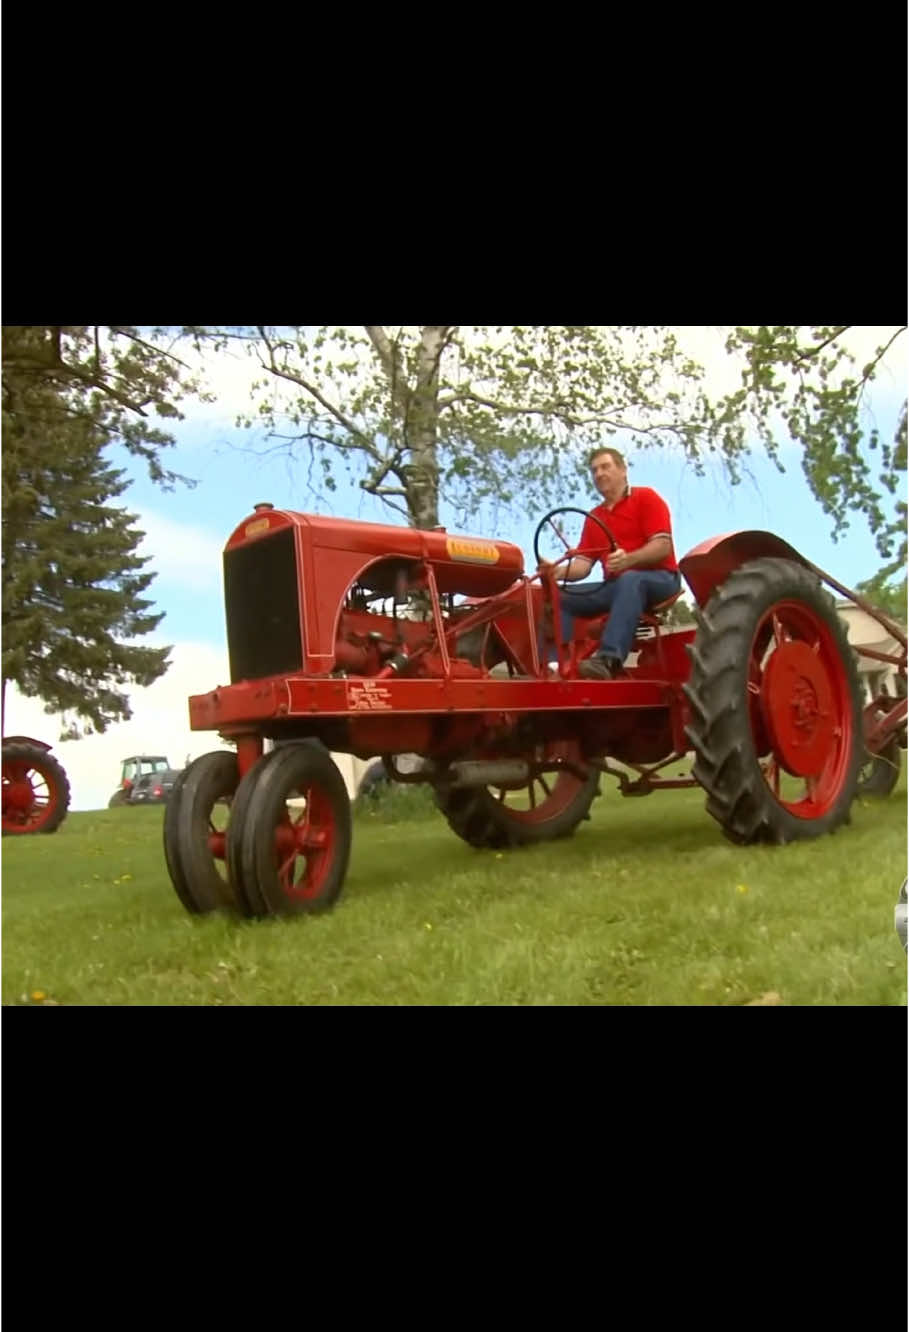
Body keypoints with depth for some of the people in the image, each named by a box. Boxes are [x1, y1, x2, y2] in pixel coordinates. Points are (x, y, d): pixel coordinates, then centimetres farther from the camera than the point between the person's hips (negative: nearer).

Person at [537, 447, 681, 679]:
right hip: (616, 585, 7)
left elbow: (663, 546, -13)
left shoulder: (646, 497, 0)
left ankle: (608, 660, -54)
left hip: (658, 579, -6)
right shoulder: (593, 517, 18)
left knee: (629, 580, -40)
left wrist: (628, 559, -32)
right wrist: (559, 571, -17)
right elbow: (582, 564, 7)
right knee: (561, 596, -11)